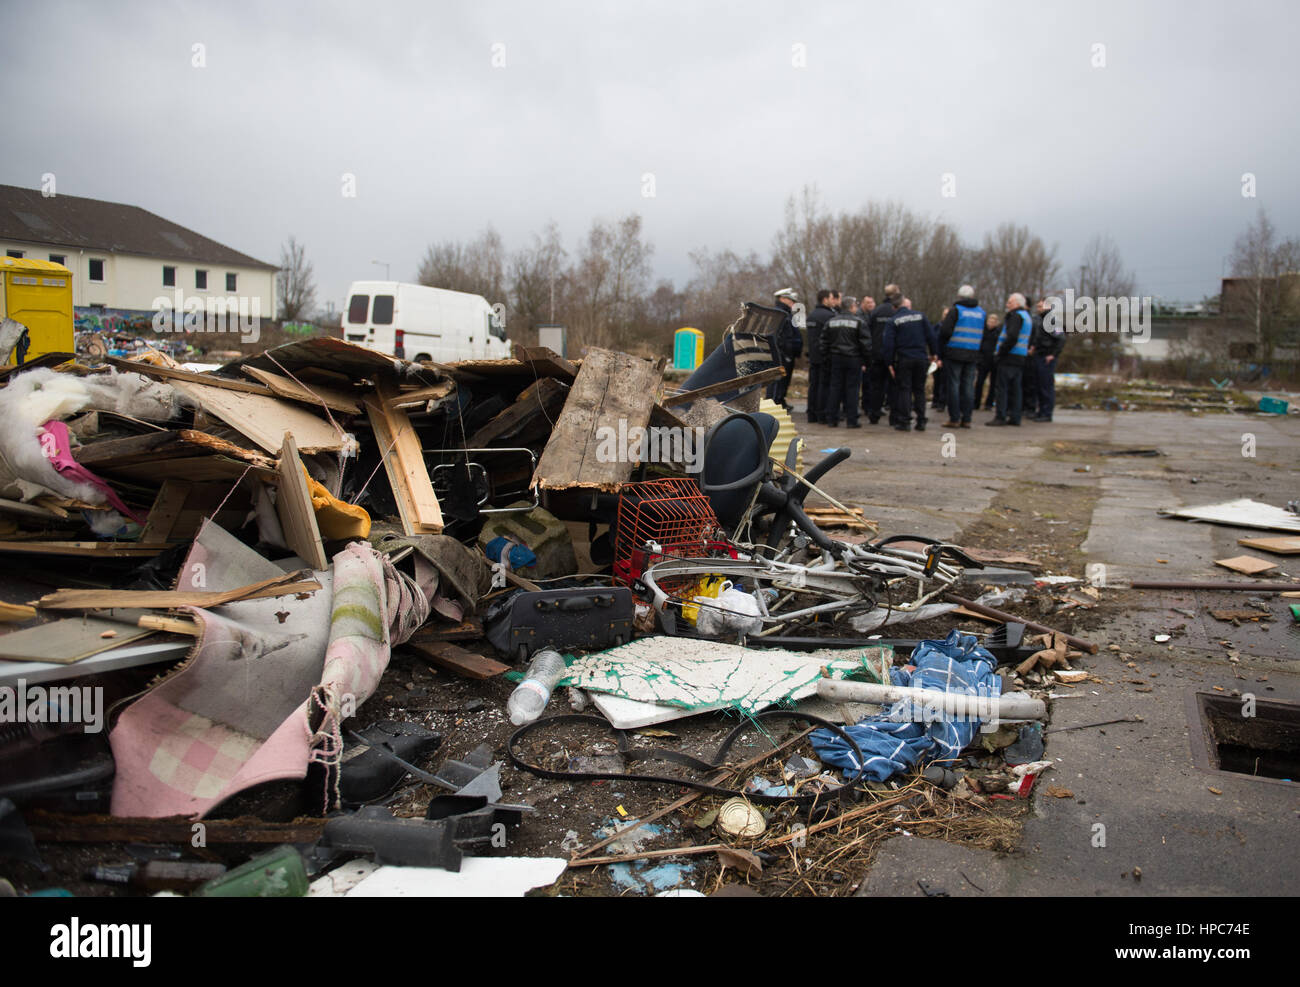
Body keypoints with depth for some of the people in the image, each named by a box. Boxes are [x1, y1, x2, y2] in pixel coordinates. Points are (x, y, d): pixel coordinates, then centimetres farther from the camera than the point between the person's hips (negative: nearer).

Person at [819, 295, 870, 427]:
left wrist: (826, 360, 14)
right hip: (853, 359, -4)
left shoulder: (831, 322, 8)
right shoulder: (858, 322, -7)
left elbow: (824, 343, 10)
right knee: (852, 389, 0)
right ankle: (851, 420, 1)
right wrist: (866, 358, 0)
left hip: (835, 359, 4)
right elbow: (866, 342, -10)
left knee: (834, 387, 7)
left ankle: (831, 418, 8)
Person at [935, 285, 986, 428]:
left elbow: (945, 332, -14)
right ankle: (966, 419, 8)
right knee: (968, 387, 7)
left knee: (953, 385, -1)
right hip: (973, 355, 5)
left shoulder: (955, 310, -6)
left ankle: (954, 419, -3)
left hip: (954, 353, -4)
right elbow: (984, 335, 14)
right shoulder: (981, 312, 11)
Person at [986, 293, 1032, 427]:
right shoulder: (1026, 316, 21)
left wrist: (1001, 352, -15)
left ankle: (1000, 417, -9)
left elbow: (1012, 337, -21)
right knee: (1015, 388, 10)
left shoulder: (1015, 316, -10)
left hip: (1010, 356, -9)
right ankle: (1014, 417, 10)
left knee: (1002, 387, -8)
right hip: (1020, 358, 9)